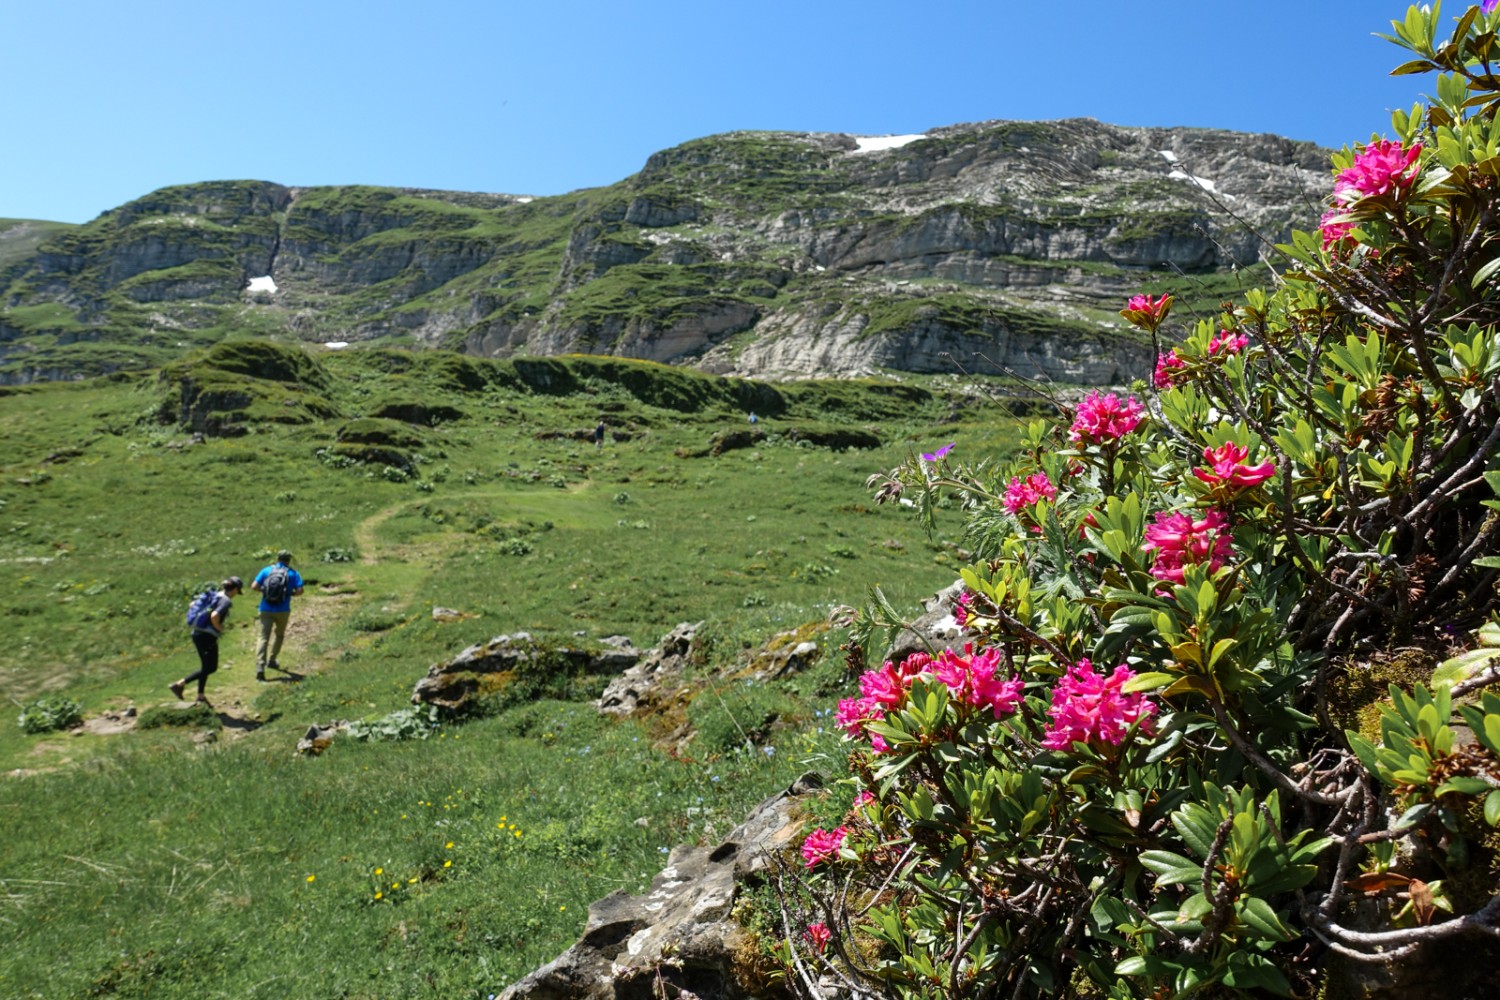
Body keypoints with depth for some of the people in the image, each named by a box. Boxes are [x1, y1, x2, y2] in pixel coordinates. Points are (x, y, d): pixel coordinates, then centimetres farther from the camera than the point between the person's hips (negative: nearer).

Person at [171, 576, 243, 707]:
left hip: (198, 633, 9)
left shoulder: (215, 595, 11)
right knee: (208, 668, 3)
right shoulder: (226, 601, -15)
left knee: (206, 667, 18)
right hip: (207, 637, -9)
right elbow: (214, 616, -31)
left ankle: (200, 696, 24)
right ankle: (179, 684, 0)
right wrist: (219, 628, -13)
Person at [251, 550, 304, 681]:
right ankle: (271, 660, 30)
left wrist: (264, 590, 15)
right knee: (279, 634, 24)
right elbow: (299, 590, -9)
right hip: (283, 610, 0)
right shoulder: (293, 573, 2)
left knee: (263, 637, -3)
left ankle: (260, 666, -18)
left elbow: (254, 586, -2)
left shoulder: (266, 570, 6)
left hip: (266, 609, 0)